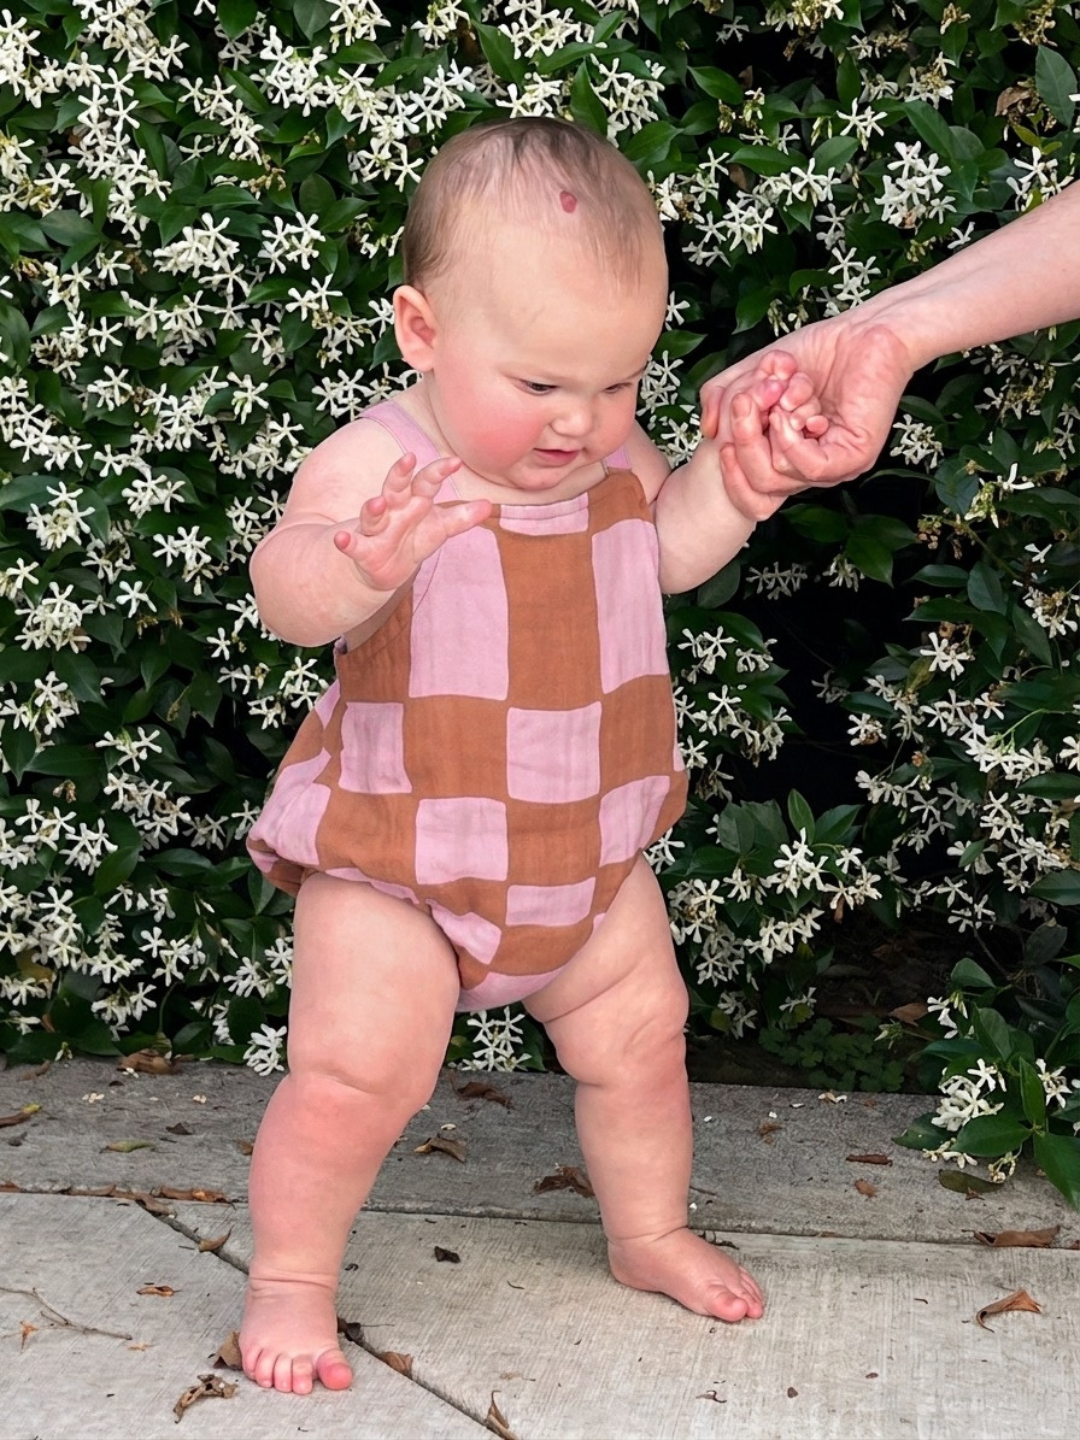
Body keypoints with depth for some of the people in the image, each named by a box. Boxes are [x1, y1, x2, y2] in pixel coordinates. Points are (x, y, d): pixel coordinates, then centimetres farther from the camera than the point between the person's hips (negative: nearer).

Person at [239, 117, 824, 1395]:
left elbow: (674, 547, 10)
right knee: (353, 1073, -12)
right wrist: (360, 560, -56)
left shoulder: (611, 456, -1)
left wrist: (736, 461, -6)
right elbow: (286, 597, -35)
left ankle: (649, 1233, 41)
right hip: (396, 854, -6)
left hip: (587, 846, 6)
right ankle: (289, 1277, 12)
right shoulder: (375, 464, -22)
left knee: (638, 1038, 16)